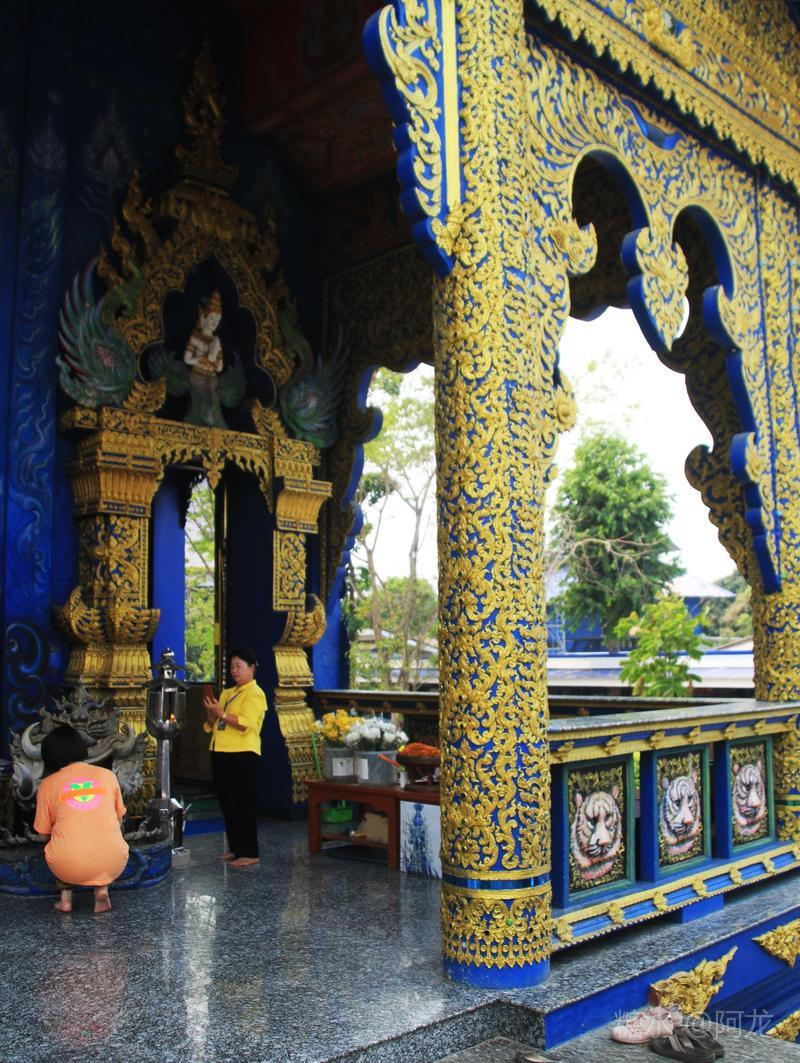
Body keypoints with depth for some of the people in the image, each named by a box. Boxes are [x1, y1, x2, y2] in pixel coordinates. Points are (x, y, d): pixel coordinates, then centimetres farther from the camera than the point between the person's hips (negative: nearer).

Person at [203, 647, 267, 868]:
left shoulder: (255, 694, -7)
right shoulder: (226, 693, 18)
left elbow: (245, 724, -20)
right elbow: (212, 724, 17)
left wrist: (220, 713, -21)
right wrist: (210, 711, -2)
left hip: (242, 756, -8)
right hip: (221, 754, 8)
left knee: (243, 805, -4)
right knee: (227, 804, 13)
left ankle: (250, 853, 2)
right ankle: (235, 848, 23)